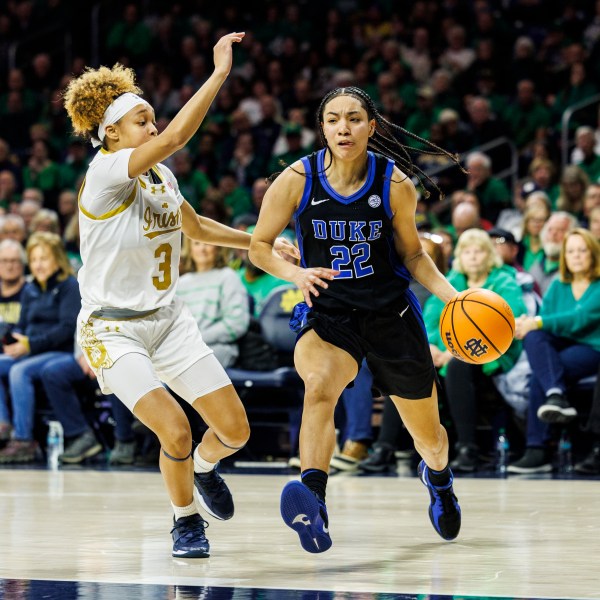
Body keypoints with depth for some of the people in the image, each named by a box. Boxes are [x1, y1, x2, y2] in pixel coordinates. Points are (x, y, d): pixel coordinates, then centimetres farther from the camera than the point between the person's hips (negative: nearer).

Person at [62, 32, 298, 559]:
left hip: (169, 319, 7)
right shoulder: (105, 174, -20)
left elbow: (195, 226, 23)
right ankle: (187, 520, 8)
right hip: (114, 330, -7)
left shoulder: (162, 177, 3)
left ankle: (205, 467, 39)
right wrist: (219, 73, -35)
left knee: (235, 430, 3)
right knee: (176, 431, -21)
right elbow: (175, 137, -36)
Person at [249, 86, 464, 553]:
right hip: (327, 315, -1)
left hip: (390, 314, 2)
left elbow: (412, 254, 4)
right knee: (319, 386, -37)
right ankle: (313, 503, -51)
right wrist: (295, 272, -20)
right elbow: (259, 246, -1)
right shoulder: (297, 180, -12)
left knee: (428, 436, 15)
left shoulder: (395, 184, -10)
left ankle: (438, 477, 52)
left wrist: (449, 293, -11)